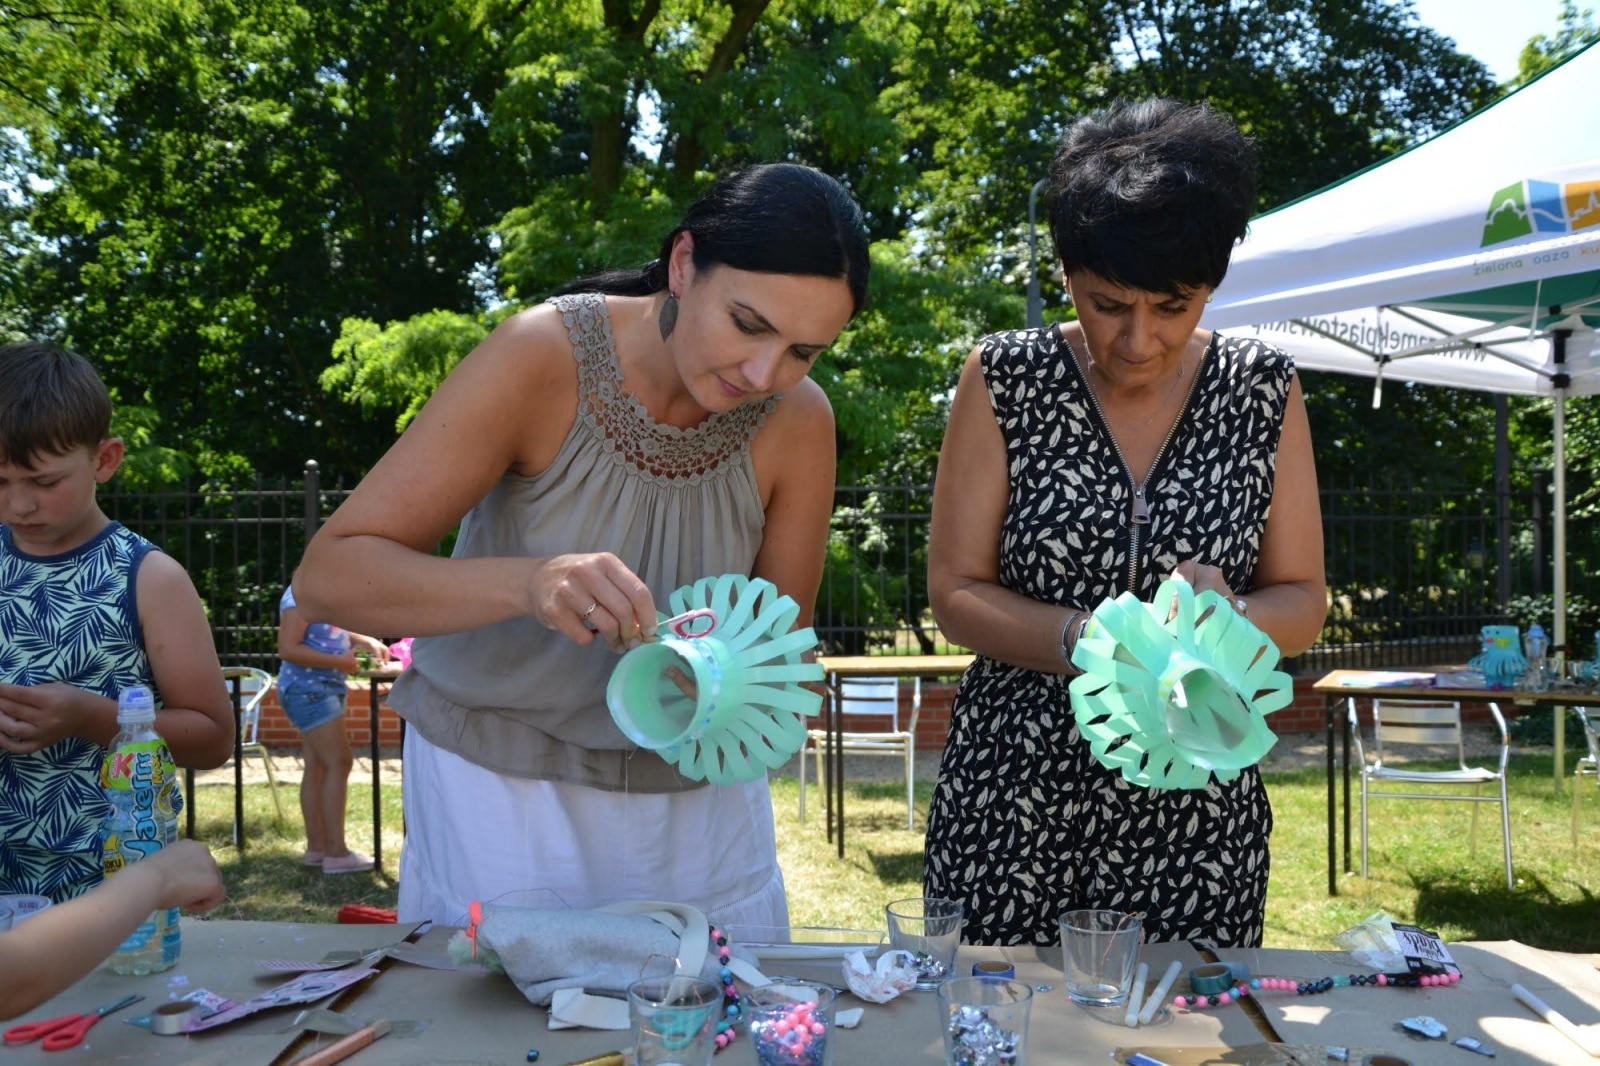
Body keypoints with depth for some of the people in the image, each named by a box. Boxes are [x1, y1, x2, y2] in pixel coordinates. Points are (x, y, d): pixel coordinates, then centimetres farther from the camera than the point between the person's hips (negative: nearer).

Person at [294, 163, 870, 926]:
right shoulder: (545, 358, -21)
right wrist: (528, 582, -40)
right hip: (500, 777, -2)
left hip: (694, 781, 3)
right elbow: (327, 576, -24)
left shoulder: (799, 421, -13)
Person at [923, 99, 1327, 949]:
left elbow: (1302, 603, 5)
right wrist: (1080, 642, -21)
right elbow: (954, 592, -4)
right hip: (1011, 801, -1)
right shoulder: (1004, 379, -4)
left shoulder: (1265, 393, 1)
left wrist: (1230, 618, -17)